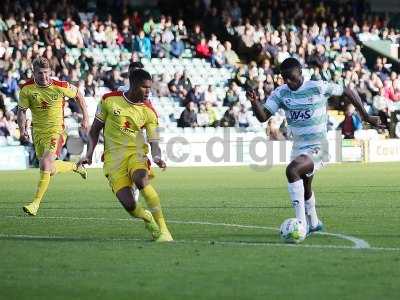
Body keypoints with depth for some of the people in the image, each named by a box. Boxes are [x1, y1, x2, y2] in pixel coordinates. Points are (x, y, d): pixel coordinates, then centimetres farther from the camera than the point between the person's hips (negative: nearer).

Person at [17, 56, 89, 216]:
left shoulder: (60, 86, -12)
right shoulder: (27, 89, -8)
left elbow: (78, 95, 5)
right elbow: (22, 110, 1)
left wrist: (85, 118, 4)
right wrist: (22, 130, -15)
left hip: (56, 129, -4)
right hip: (37, 130, 4)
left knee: (45, 165, -21)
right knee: (50, 169, 12)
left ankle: (35, 203, -15)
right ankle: (75, 166, 44)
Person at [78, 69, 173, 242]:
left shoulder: (149, 112, -1)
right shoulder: (109, 100, -1)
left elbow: (154, 143, -2)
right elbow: (95, 129, 10)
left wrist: (157, 157, -24)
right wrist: (89, 154, 0)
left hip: (136, 152, 0)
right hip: (113, 156, 0)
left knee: (141, 179, -35)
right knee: (128, 204, -19)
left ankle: (162, 229, -28)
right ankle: (148, 218, 17)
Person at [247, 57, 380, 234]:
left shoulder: (318, 88, -13)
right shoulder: (281, 93, -1)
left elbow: (348, 92, -1)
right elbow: (263, 116, -8)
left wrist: (366, 116, 6)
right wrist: (254, 102, -29)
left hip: (317, 148, -7)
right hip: (298, 147, 7)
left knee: (292, 170, -32)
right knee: (304, 189, 24)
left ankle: (301, 223, -32)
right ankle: (313, 223, 52)